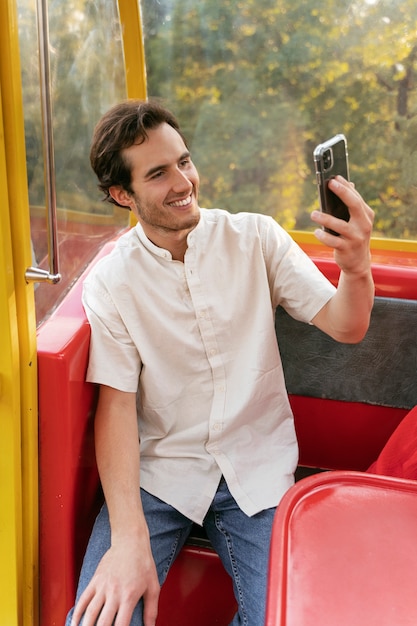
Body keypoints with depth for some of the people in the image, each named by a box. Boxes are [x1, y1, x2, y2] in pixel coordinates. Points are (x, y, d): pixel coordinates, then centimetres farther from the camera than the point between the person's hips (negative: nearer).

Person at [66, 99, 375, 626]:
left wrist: (356, 268, -28)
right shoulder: (109, 283, -5)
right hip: (156, 471, -1)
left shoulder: (256, 238, -1)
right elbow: (116, 404, -9)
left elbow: (345, 327, -4)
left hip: (258, 469, 1)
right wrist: (130, 539, -21)